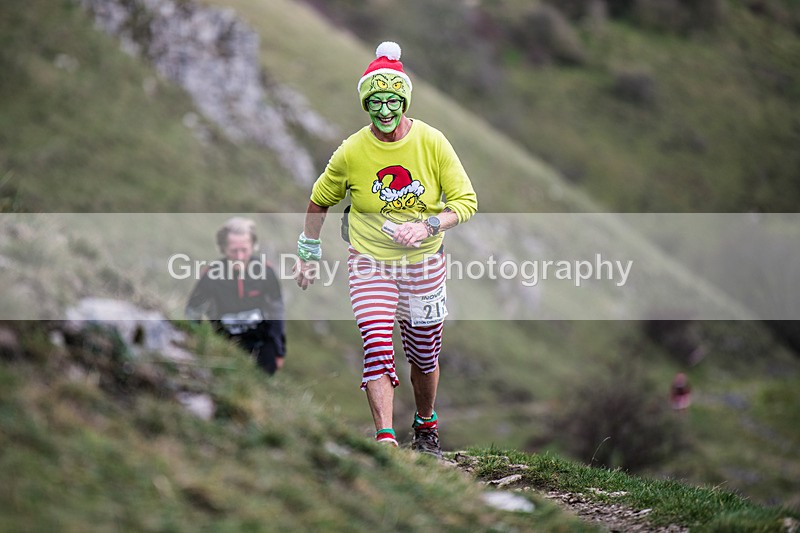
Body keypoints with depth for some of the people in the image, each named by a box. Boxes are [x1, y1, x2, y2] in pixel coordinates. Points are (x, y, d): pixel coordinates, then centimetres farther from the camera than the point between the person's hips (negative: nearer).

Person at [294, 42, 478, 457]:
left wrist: (427, 226, -24)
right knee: (377, 347, -18)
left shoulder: (432, 142, -10)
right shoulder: (352, 152, -10)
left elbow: (466, 201, -8)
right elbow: (319, 201, 7)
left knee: (424, 356, 11)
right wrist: (308, 253, 11)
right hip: (370, 263, -1)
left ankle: (426, 427, 36)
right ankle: (386, 441, -21)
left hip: (424, 263, 1)